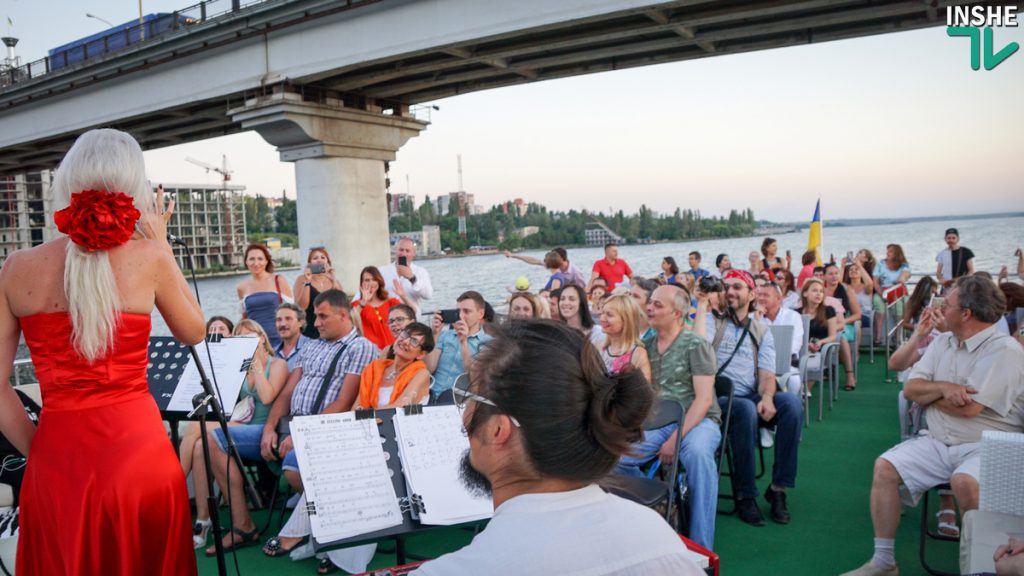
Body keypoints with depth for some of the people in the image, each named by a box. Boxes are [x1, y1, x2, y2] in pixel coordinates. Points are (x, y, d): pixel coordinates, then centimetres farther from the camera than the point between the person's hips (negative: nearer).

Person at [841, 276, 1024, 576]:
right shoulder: (942, 342, 11)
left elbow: (968, 407, -19)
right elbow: (910, 389, 5)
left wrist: (927, 393, -2)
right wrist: (942, 388, -16)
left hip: (987, 448, -6)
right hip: (936, 442, 7)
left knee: (964, 481, -36)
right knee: (885, 466, -12)